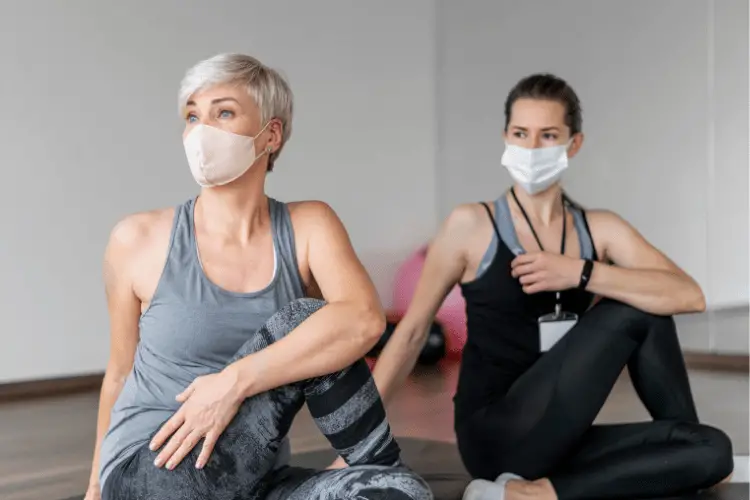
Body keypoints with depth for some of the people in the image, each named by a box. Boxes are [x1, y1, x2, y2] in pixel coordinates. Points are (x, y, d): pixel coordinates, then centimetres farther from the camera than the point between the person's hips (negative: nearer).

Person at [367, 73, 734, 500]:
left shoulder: (601, 230, 6)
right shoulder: (471, 226, -4)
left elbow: (690, 296, -9)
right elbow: (411, 333, 0)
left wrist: (581, 272, -21)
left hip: (559, 440, 5)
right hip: (495, 438, -5)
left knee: (713, 451, -14)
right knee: (635, 313, -16)